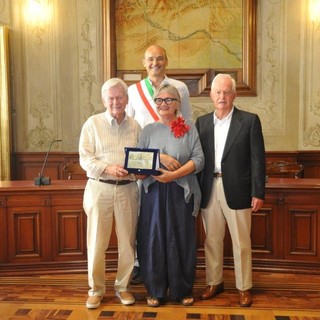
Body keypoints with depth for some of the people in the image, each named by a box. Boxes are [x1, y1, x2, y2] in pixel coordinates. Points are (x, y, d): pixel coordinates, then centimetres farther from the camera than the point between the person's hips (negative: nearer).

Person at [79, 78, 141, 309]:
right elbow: (85, 158, -5)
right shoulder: (93, 123, 1)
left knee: (128, 241, 9)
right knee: (97, 242, 4)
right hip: (100, 188, -2)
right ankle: (96, 289, 20)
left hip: (128, 189, 3)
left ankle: (123, 286, 26)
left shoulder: (135, 126, 9)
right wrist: (108, 168, -19)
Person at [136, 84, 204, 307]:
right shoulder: (148, 130, 9)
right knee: (153, 240, 4)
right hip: (154, 192, 1)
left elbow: (199, 160, -4)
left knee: (182, 240, 6)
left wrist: (174, 174, -16)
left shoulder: (189, 129, 4)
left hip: (181, 192, -1)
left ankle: (183, 290, 22)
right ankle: (155, 290, 19)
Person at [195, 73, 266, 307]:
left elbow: (258, 159, -4)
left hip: (237, 190, -3)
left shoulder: (249, 121, -2)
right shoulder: (202, 122, 8)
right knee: (212, 240, 14)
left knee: (241, 242, 7)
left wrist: (258, 193, -8)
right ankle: (214, 282, 30)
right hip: (209, 190, 3)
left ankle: (244, 287, 22)